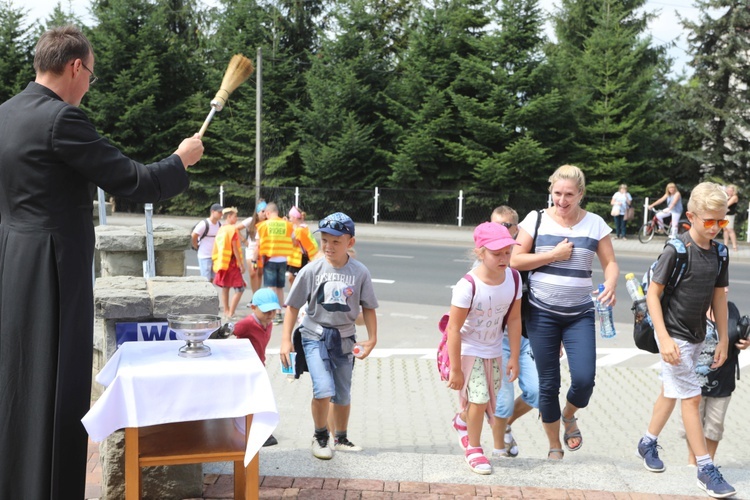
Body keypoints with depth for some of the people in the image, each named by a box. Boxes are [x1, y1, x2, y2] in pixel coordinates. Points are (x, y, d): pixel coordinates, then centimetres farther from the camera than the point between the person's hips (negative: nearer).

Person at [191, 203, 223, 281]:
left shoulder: (219, 224, 6)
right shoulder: (204, 224, -16)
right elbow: (193, 236, -14)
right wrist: (197, 247, -2)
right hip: (205, 256, -7)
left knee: (212, 279, 10)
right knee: (206, 280, -7)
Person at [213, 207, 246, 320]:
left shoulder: (220, 230, 11)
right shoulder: (232, 229, -11)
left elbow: (216, 248, 12)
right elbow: (235, 249, -16)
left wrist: (217, 262, 18)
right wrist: (241, 265, -14)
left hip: (222, 263, 8)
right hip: (231, 263, -8)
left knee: (225, 288, 14)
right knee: (239, 289, -6)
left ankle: (226, 313, 18)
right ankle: (230, 314, -12)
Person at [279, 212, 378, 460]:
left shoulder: (360, 272, -6)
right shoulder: (312, 270, -9)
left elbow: (368, 307, 3)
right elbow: (293, 305, -3)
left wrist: (372, 338, -1)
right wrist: (286, 340, -6)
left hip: (344, 338, 2)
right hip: (315, 335, -2)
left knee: (343, 395, 13)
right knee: (323, 390, -17)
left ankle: (341, 439, 35)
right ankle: (320, 437, 7)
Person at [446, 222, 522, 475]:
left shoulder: (513, 279, -13)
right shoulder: (468, 286, -29)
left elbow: (514, 319, -4)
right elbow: (454, 328, -24)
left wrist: (514, 358, 0)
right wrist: (455, 369, -20)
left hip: (493, 350, 6)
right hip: (468, 350, -5)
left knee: (489, 400, 17)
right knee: (479, 399, -10)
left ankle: (462, 420, 51)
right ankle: (473, 448, 16)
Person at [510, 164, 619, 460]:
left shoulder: (595, 224, 3)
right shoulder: (537, 219, -1)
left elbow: (610, 263, 2)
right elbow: (515, 261, -4)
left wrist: (610, 285, -19)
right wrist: (554, 255, -12)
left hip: (580, 314, 1)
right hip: (542, 313, -1)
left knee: (584, 378, -13)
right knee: (548, 384, 4)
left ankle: (569, 416, 24)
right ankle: (554, 448, 24)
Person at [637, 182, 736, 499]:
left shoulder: (718, 252, 1)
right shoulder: (676, 250, -18)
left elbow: (718, 296, 9)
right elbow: (652, 293, -15)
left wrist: (723, 340, 9)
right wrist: (664, 338, -20)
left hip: (696, 336, 7)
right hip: (674, 335, -7)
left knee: (671, 392, 18)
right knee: (692, 398, -5)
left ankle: (648, 443, 35)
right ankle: (705, 469, 2)